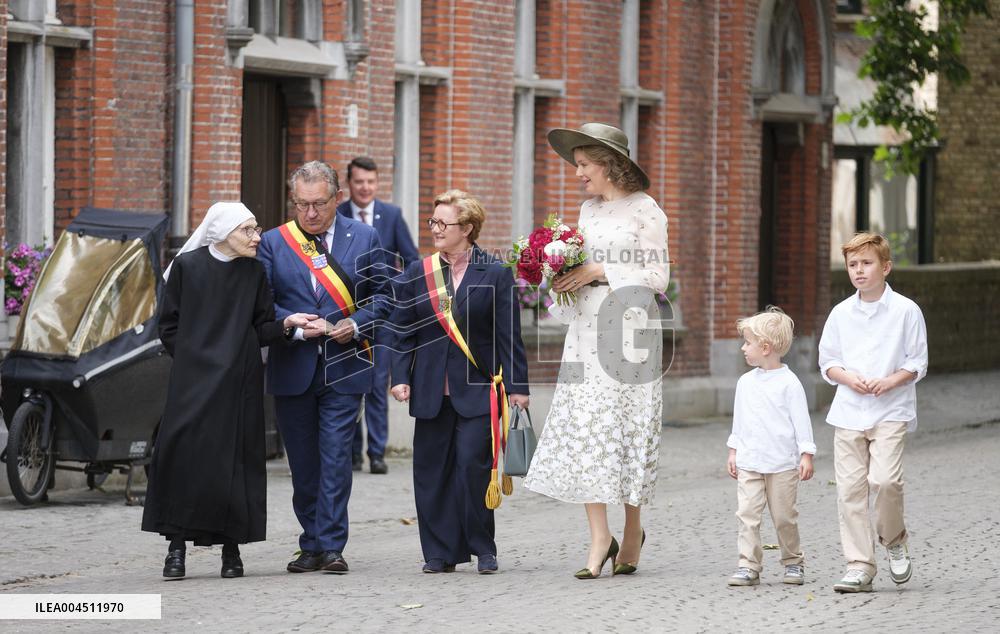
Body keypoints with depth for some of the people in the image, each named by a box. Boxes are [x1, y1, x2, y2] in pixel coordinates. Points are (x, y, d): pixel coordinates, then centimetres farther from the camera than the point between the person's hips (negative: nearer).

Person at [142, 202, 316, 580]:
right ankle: (177, 547, -2)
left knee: (234, 458, 0)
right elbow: (169, 325, 5)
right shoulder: (187, 266, 0)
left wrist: (286, 323, -12)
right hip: (192, 379, -2)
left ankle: (231, 549, 7)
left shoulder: (254, 273, 7)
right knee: (184, 454, -8)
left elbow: (262, 330, 6)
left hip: (238, 379, 2)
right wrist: (190, 357, -2)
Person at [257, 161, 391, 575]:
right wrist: (298, 328, -13)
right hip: (292, 369, 2)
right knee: (302, 463, 7)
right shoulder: (272, 243, 4)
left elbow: (381, 294, 7)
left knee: (335, 458, -8)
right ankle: (311, 546, 16)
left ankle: (331, 546, -6)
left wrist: (356, 324, -11)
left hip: (344, 367, -2)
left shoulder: (364, 238, 5)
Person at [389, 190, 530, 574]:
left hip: (477, 389, -4)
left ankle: (483, 549, 3)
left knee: (473, 465, -10)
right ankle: (440, 552, 11)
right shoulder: (417, 274, 10)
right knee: (432, 470, 4)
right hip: (431, 391, 4)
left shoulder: (495, 275, 1)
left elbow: (508, 336, 0)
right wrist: (400, 377, 0)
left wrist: (516, 384, -4)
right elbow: (402, 331, 11)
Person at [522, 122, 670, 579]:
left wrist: (601, 272, -14)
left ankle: (632, 531, 15)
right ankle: (600, 539, -3)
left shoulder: (644, 210, -4)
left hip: (629, 326, -6)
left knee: (628, 432, -1)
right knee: (583, 427, -4)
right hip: (587, 328, 6)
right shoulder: (588, 211, 15)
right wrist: (567, 280, 0)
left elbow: (657, 277, -9)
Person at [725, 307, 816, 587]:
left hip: (782, 464, -4)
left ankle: (793, 562, 20)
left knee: (784, 517, 4)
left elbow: (801, 420, -6)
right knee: (747, 514, -6)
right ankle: (749, 565, -6)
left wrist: (806, 455, -8)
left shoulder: (788, 383, -7)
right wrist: (733, 451, 17)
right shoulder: (745, 382, 9)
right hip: (749, 463, 4)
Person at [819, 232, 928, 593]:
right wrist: (849, 378, -7)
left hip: (890, 411, -3)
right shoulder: (841, 313, 8)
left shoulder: (905, 310, -1)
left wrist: (888, 382, -14)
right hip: (849, 411, 3)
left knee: (884, 478, -20)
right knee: (850, 488, -2)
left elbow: (917, 362, 1)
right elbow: (827, 362, 13)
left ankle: (895, 542, 8)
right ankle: (859, 567, 2)